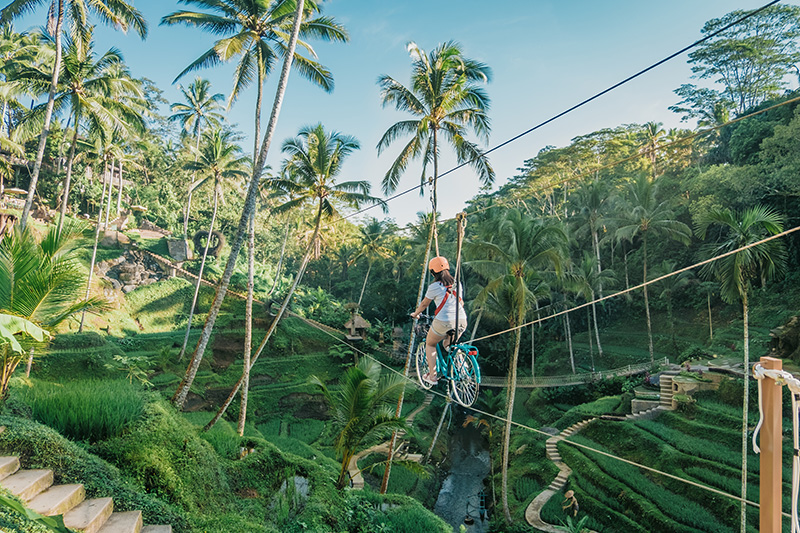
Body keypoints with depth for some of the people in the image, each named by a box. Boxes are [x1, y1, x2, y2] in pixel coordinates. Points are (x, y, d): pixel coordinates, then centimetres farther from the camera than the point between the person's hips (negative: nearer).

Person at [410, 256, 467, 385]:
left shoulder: (434, 286, -2)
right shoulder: (457, 284, 13)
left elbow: (424, 304, 10)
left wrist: (415, 314, 28)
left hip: (444, 322, -5)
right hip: (461, 321, 5)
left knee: (430, 344, 20)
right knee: (448, 345, 31)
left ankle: (432, 376, 18)